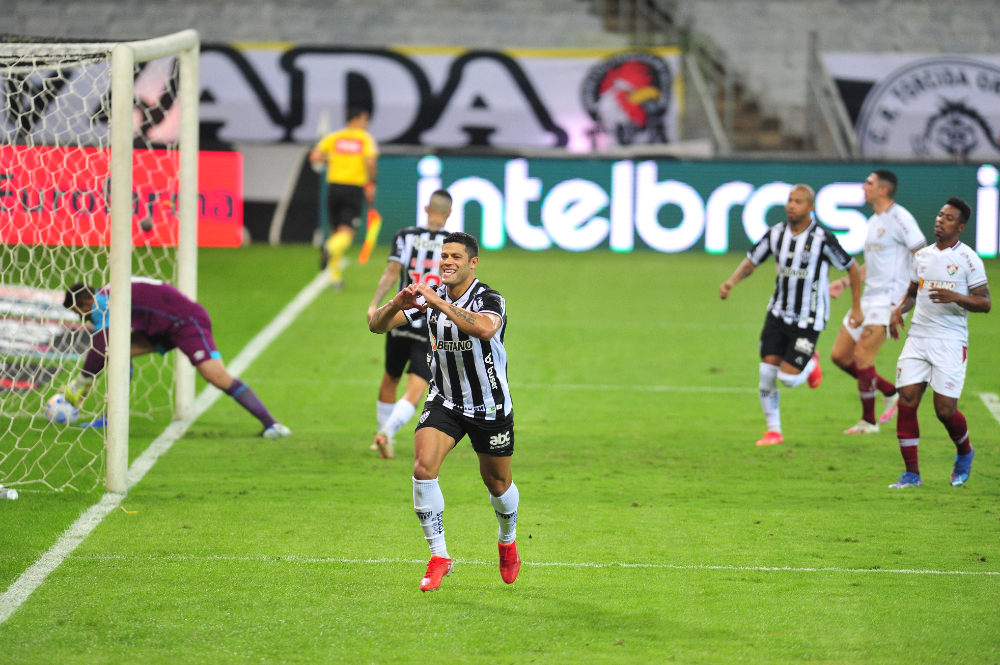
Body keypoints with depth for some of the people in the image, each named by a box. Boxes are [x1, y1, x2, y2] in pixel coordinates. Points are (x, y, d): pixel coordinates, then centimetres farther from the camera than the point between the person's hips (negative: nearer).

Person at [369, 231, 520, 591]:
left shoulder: (490, 300, -20)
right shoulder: (429, 296, -6)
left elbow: (485, 329, -44)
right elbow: (376, 325, -8)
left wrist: (439, 303, -45)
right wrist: (397, 303, -29)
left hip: (490, 406, -3)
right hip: (444, 400, 3)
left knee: (497, 482, 12)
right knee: (423, 468, -20)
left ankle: (507, 541, 45)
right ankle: (439, 558, -10)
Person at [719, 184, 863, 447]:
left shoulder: (822, 239, -16)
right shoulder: (776, 234, -2)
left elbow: (852, 268, -4)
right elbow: (751, 261, 9)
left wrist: (856, 307, -2)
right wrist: (731, 282, -10)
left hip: (808, 321, -4)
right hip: (778, 314, 4)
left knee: (789, 378, -10)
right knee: (767, 372, -4)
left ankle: (811, 364, 26)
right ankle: (773, 430, 12)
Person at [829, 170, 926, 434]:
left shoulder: (898, 218, -11)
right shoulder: (874, 221, 17)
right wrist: (844, 282, 21)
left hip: (889, 298, -10)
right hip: (869, 297, 10)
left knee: (862, 355, -15)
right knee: (839, 355, 7)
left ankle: (868, 421, -2)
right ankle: (891, 392, 19)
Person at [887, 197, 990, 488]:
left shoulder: (968, 259, -4)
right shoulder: (922, 256, 13)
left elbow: (985, 303, -6)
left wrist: (955, 297, -23)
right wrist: (899, 310, 5)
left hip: (950, 342, -5)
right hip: (917, 337, 5)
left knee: (945, 410, -6)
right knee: (906, 402, -6)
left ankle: (964, 453, 26)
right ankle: (912, 473, 1)